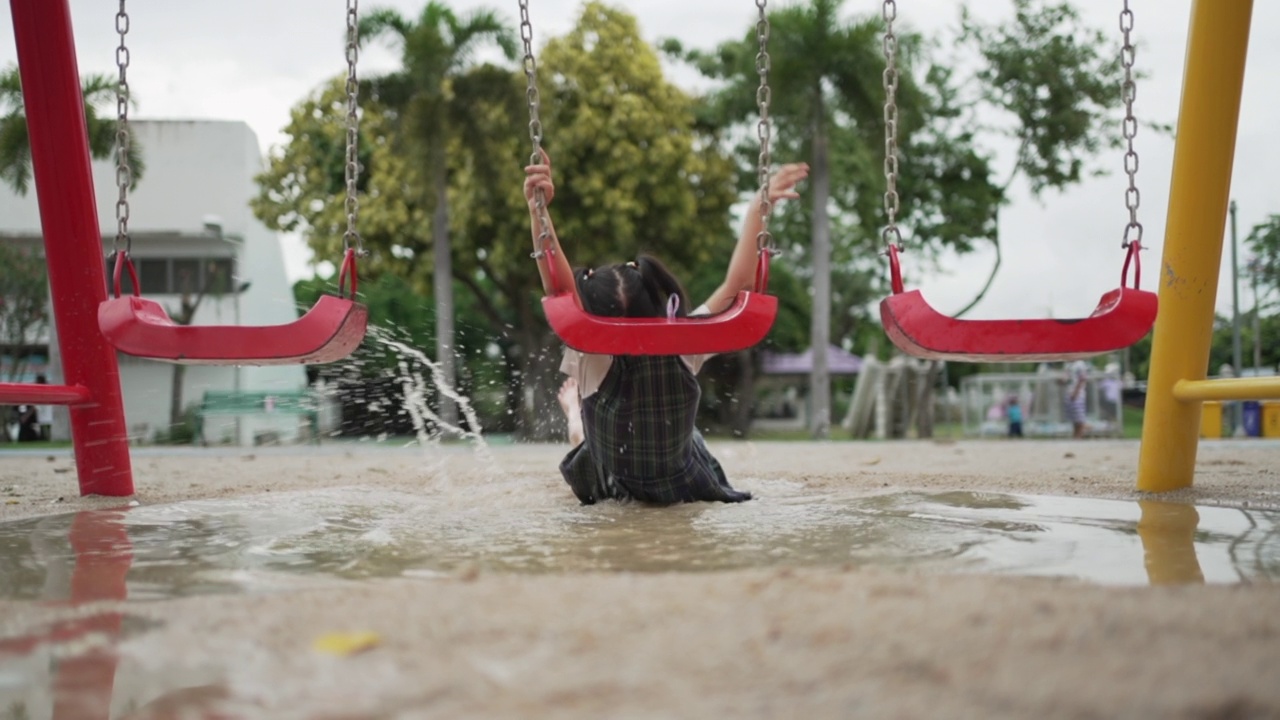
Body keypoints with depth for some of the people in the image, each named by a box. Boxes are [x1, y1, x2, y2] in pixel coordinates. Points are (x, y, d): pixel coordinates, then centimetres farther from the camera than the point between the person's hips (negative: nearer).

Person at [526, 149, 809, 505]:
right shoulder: (682, 348, -28)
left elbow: (557, 288, -44)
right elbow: (736, 283, -23)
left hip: (612, 489, -2)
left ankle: (573, 408, 65)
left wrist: (537, 209, -51)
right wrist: (758, 208, -22)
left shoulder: (596, 362, -35)